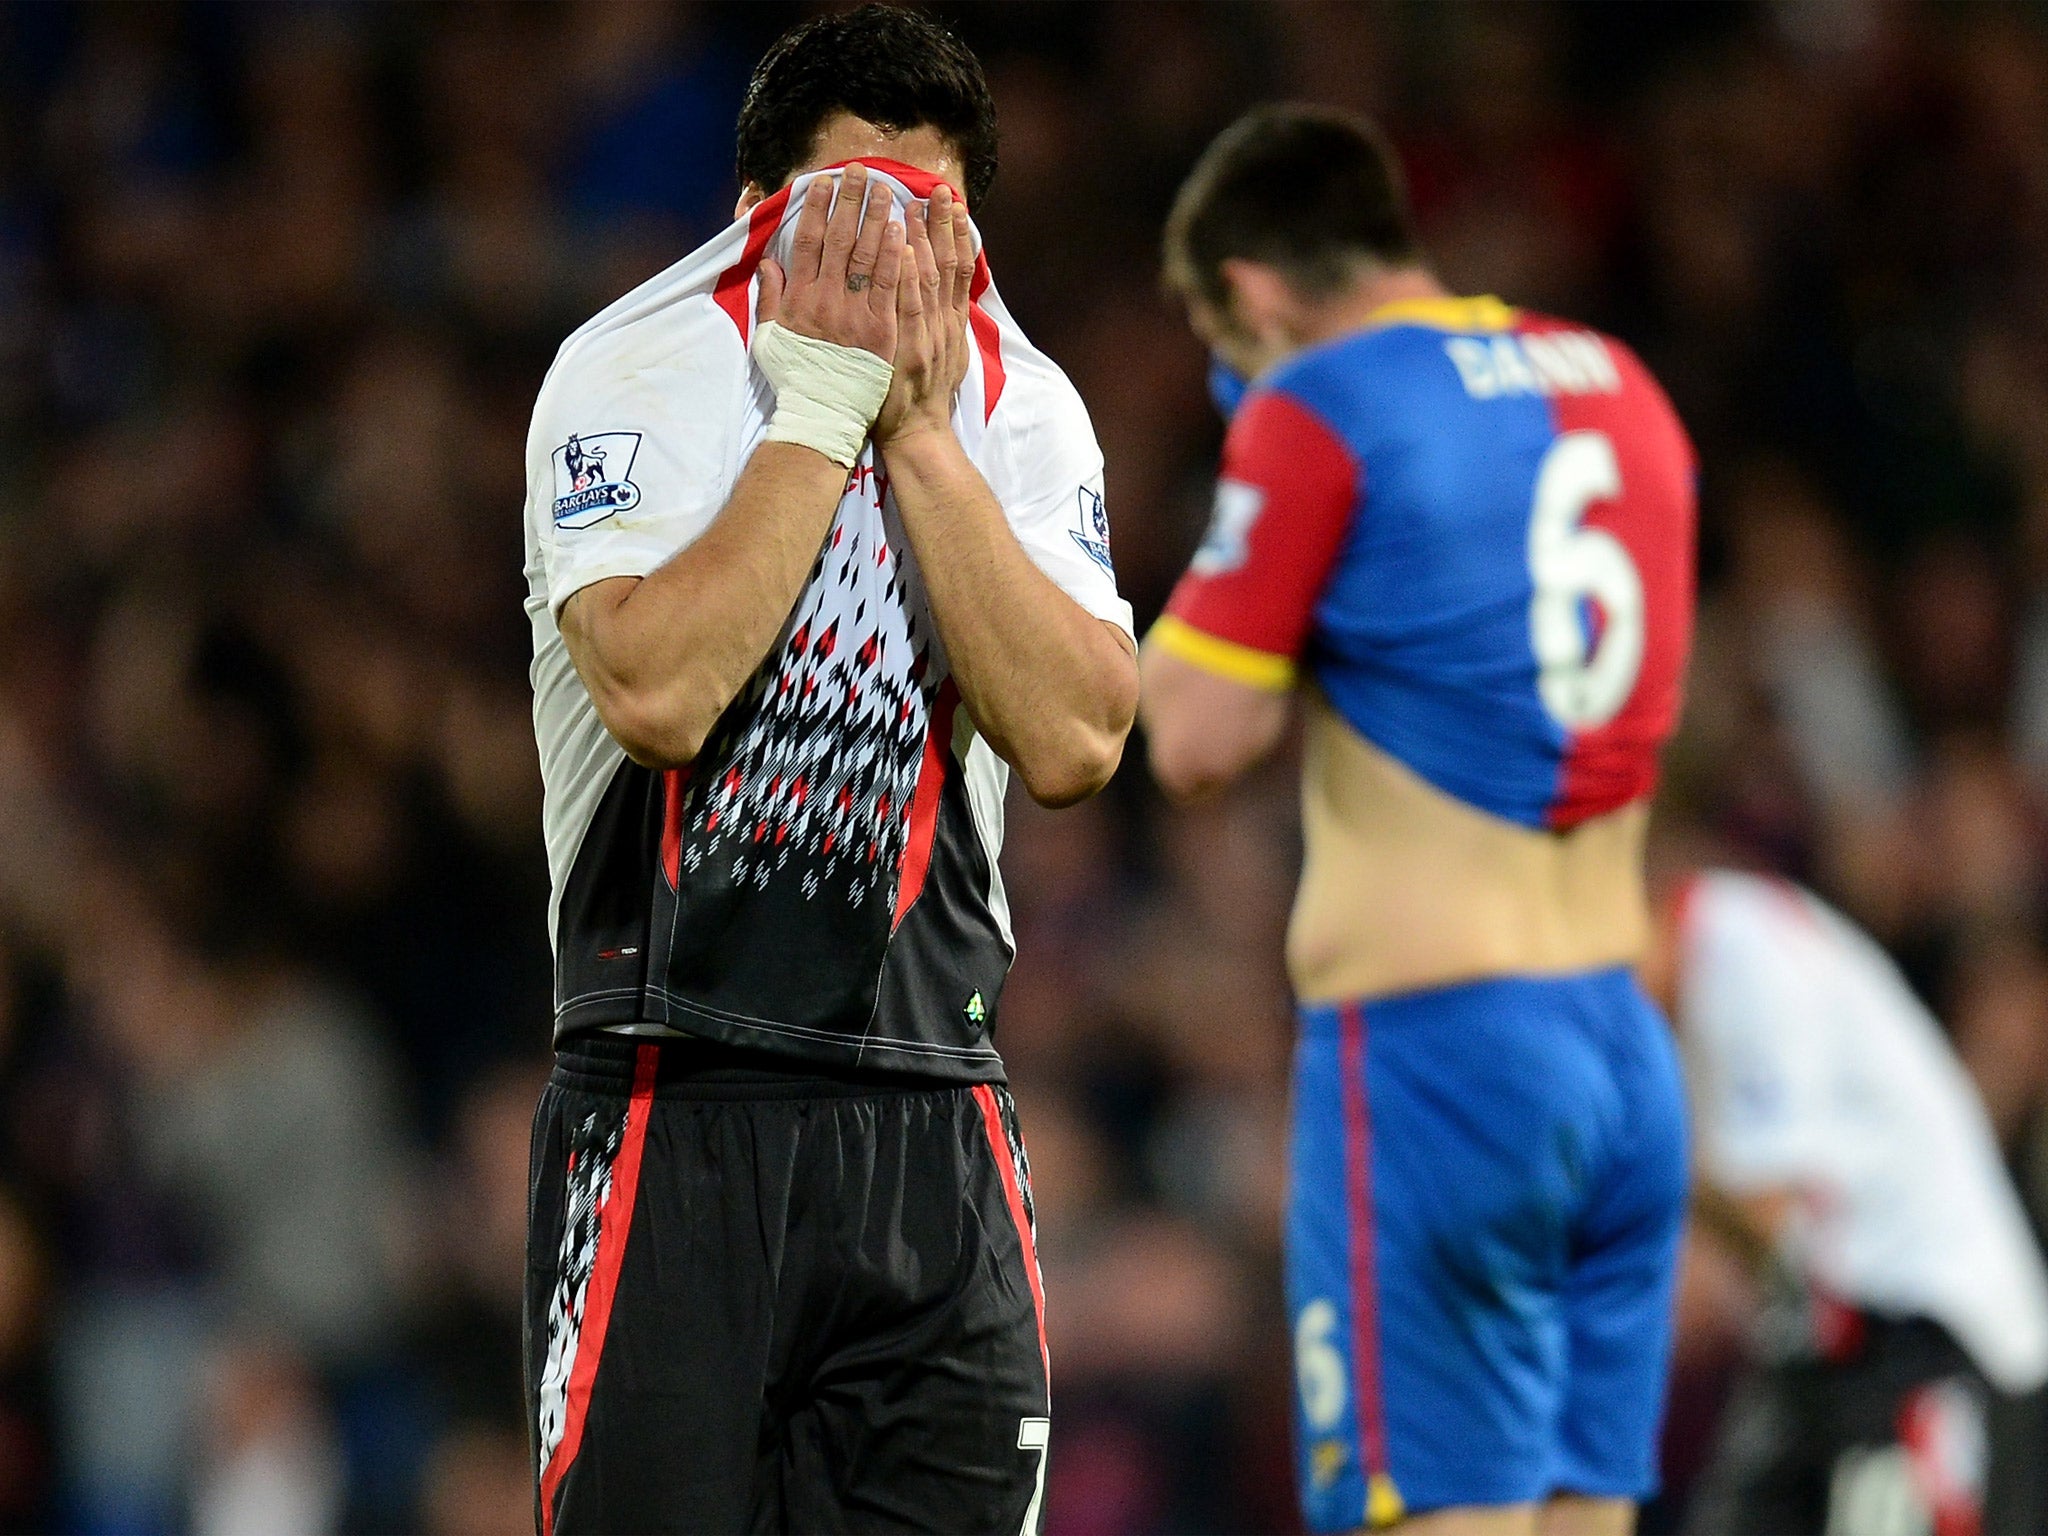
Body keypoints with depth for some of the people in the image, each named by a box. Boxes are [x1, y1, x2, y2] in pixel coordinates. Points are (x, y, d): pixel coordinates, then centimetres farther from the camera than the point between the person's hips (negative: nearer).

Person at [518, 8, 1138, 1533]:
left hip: (935, 1113, 4)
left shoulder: (1021, 406, 9)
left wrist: (921, 431, -9)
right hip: (677, 1109, -4)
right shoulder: (638, 368, -3)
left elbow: (1074, 743, -8)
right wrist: (818, 402, -14)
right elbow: (659, 695, -20)